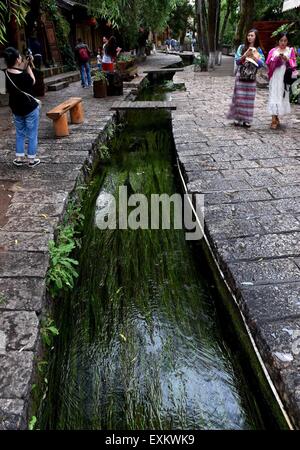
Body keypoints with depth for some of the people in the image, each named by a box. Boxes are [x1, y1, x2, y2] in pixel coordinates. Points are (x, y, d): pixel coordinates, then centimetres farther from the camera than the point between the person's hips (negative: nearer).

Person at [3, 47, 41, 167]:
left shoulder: (7, 73, -5)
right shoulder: (24, 76, -24)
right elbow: (33, 82, -3)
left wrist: (26, 64, 6)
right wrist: (29, 66, 0)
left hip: (16, 109, 6)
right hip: (30, 108, -6)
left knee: (20, 134, 19)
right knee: (32, 135, 7)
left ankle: (19, 159, 22)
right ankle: (32, 160, 13)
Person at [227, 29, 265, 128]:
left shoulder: (258, 50, 7)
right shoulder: (242, 47, 5)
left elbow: (261, 64, 0)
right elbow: (237, 61, -1)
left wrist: (254, 57, -12)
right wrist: (245, 55, -15)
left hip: (252, 76, 1)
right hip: (241, 75, -1)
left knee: (249, 98, 1)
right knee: (239, 96, -2)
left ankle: (247, 120, 6)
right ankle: (238, 118, 7)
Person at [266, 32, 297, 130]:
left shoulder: (290, 50, 10)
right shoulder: (273, 51, 10)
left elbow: (293, 64, 4)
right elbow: (269, 63, 1)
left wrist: (287, 59, -14)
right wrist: (276, 58, -15)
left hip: (285, 77, 1)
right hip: (275, 77, -1)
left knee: (283, 96, 2)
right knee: (274, 96, -8)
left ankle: (276, 118, 11)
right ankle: (274, 120, -10)